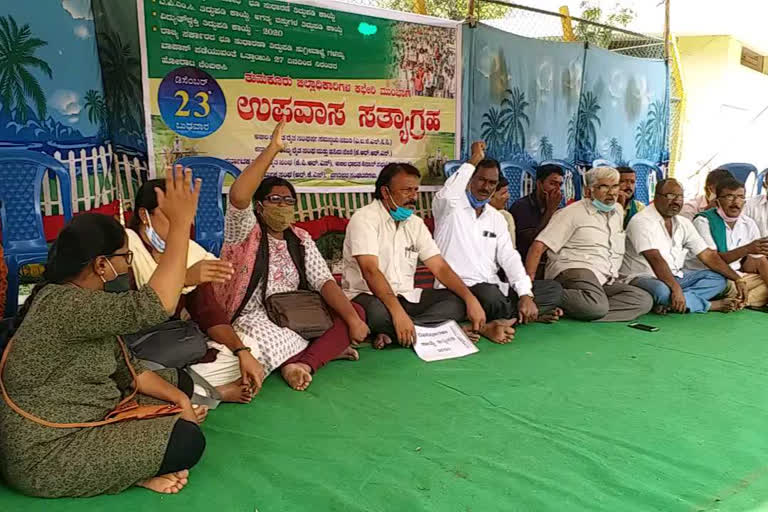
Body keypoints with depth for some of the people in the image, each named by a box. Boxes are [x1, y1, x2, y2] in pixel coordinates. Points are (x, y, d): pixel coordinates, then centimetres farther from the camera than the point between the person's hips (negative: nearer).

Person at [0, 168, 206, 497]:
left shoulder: (82, 301, 6)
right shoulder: (62, 305, -27)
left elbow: (125, 366, 8)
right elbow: (153, 307, -38)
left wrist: (179, 398, -5)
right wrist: (181, 222, -35)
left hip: (81, 420, 10)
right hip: (46, 455, -10)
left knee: (180, 381, 10)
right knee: (187, 441, -21)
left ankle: (133, 464, 0)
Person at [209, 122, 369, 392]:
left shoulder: (301, 239, 11)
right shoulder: (246, 232, -3)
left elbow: (324, 282, 0)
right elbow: (238, 196, -26)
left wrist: (352, 319, -16)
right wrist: (272, 149, -25)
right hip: (253, 322, -5)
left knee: (356, 311, -13)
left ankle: (303, 363, -30)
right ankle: (328, 349, -15)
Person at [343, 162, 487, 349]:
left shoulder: (415, 223, 9)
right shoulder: (365, 219, -12)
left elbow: (440, 267, 4)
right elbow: (370, 271, -24)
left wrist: (470, 298, -12)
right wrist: (398, 312, -37)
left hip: (406, 296, 7)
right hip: (367, 296, -7)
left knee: (457, 301, -11)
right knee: (378, 311, -40)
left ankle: (392, 333, -23)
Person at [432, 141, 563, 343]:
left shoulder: (496, 218, 16)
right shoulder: (451, 208, -2)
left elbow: (509, 257, 6)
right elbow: (446, 195, -29)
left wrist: (526, 295, -10)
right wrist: (474, 160, -17)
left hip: (495, 288, 7)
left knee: (553, 289, -4)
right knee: (490, 294, -40)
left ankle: (495, 322, -20)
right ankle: (525, 316, -8)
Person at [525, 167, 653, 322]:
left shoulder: (618, 210, 22)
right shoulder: (572, 213, 0)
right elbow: (538, 246, -9)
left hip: (605, 280, 8)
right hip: (575, 270, -8)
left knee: (644, 300, -18)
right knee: (597, 306, -37)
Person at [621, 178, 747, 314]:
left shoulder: (684, 223, 10)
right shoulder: (642, 221, -15)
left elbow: (708, 255, 9)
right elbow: (655, 259, -25)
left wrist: (737, 279, 1)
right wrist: (676, 288, -33)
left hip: (675, 276, 8)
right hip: (642, 277, -8)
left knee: (718, 278, -2)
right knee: (661, 290, -38)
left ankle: (671, 304, -23)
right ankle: (710, 304, -15)